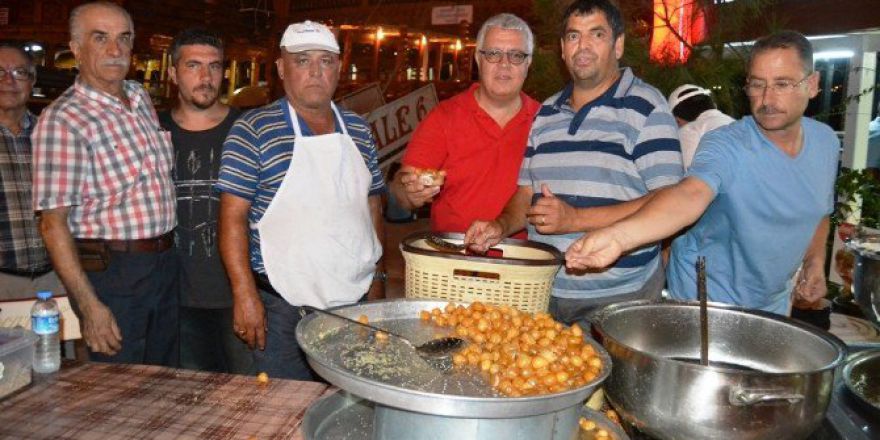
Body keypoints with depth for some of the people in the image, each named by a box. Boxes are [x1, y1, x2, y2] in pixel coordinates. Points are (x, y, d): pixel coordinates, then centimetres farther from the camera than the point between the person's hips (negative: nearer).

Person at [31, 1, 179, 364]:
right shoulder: (62, 120, -14)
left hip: (165, 264, 7)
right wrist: (89, 306, -20)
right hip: (110, 272, -7)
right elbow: (53, 224, -16)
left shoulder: (141, 97, 8)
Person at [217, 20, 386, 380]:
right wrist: (245, 294, -15)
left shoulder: (359, 131, 9)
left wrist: (377, 277, 11)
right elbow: (233, 217, -9)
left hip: (357, 299, 5)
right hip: (285, 306, -4)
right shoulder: (254, 130, -7)